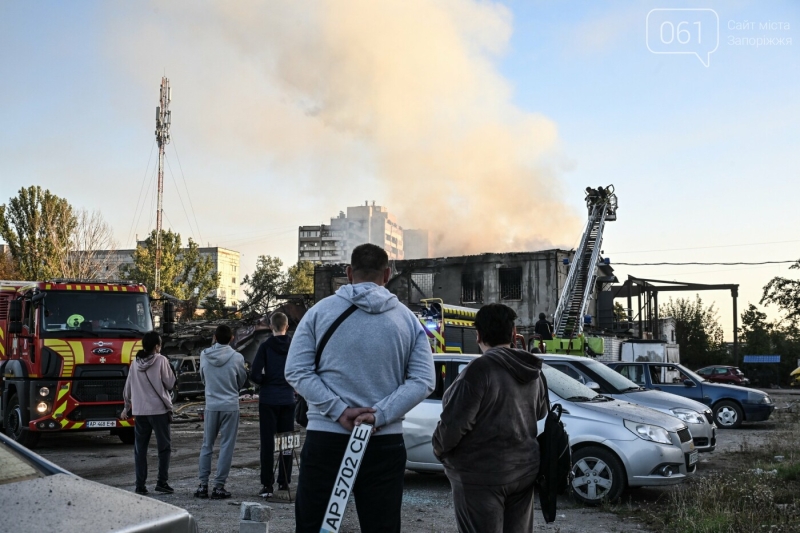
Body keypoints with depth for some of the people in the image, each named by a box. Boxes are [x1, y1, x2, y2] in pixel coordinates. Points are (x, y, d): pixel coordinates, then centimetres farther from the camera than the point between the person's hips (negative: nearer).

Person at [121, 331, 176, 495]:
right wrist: (168, 368, 11)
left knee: (140, 448, 8)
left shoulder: (135, 363, 9)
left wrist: (126, 407, 26)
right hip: (159, 409, -4)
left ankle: (140, 485, 7)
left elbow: (128, 388, 14)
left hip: (139, 411, 4)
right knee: (164, 446, 4)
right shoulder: (161, 360, -6)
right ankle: (162, 482, -2)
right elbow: (170, 383, -4)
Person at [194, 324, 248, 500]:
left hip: (211, 405, 2)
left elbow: (203, 378, 7)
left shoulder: (204, 355, -4)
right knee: (226, 446, 4)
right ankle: (219, 486, 3)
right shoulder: (237, 357, -10)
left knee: (207, 445, 12)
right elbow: (242, 381, 4)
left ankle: (203, 485, 12)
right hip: (230, 405, -2)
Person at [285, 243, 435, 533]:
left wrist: (339, 410, -10)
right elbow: (423, 380, -4)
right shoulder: (408, 319, 3)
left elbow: (296, 372, -5)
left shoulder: (320, 311, 0)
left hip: (326, 438, -1)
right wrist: (380, 414, -9)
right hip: (385, 443, 1)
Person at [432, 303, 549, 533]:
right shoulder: (533, 371, 5)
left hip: (481, 474, -7)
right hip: (524, 469, 7)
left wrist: (439, 449, -2)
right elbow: (541, 413, 20)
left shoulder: (480, 368, -19)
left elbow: (455, 421, -19)